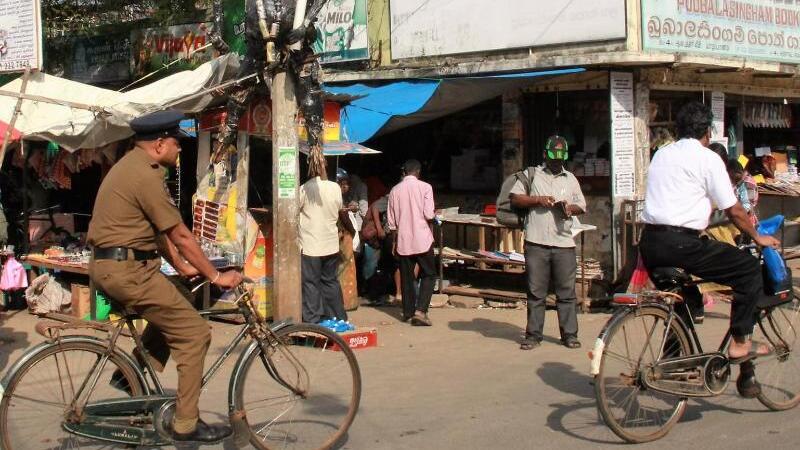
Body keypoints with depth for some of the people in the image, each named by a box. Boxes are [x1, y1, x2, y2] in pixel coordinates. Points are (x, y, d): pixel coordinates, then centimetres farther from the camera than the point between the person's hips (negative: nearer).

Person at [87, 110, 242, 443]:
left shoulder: (132, 165, 15)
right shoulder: (146, 175, -16)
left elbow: (159, 230, 20)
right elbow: (180, 235, -15)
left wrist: (183, 267, 19)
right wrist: (216, 276, -8)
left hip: (108, 266, 11)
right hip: (127, 269, -10)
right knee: (194, 332, -7)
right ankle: (186, 424, -2)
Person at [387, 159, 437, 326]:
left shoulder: (395, 190, 4)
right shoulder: (425, 187, -7)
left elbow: (391, 221, 7)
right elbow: (429, 215, -13)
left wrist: (394, 242, 18)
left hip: (403, 240, 3)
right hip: (422, 239, -3)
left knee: (406, 276, 13)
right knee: (428, 274, 6)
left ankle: (408, 312, 17)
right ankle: (420, 310, -8)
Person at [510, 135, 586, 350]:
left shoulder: (570, 179, 17)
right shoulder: (531, 174, 9)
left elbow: (581, 206, 17)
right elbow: (515, 198, 3)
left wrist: (570, 208, -5)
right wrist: (537, 200, -10)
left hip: (564, 243, 2)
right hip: (536, 243, -2)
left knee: (567, 291, 2)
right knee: (535, 292, 2)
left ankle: (569, 334, 8)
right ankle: (533, 334, 9)